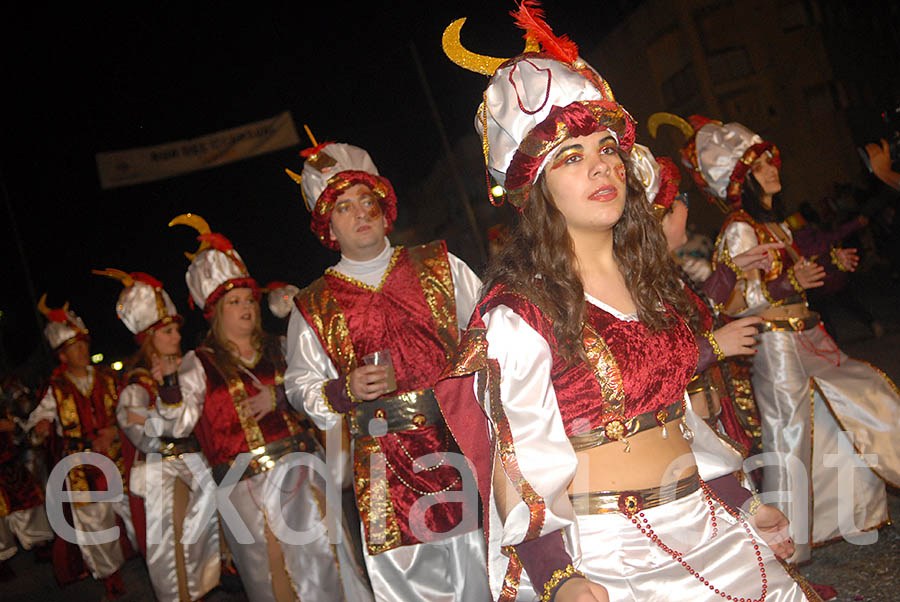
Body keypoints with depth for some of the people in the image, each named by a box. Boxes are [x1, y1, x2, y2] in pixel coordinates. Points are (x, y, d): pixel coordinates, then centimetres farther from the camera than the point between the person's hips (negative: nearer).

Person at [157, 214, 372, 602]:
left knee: (321, 555, 2)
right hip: (247, 487, -2)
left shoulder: (277, 351, 10)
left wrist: (279, 398, -10)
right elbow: (179, 425, -5)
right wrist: (169, 384, -20)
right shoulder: (200, 364, 2)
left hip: (300, 469, 2)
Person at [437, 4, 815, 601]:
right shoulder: (518, 311, -15)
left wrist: (741, 502, 17)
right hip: (605, 551, -6)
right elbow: (522, 464, -15)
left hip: (703, 522, 6)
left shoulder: (648, 278, 7)